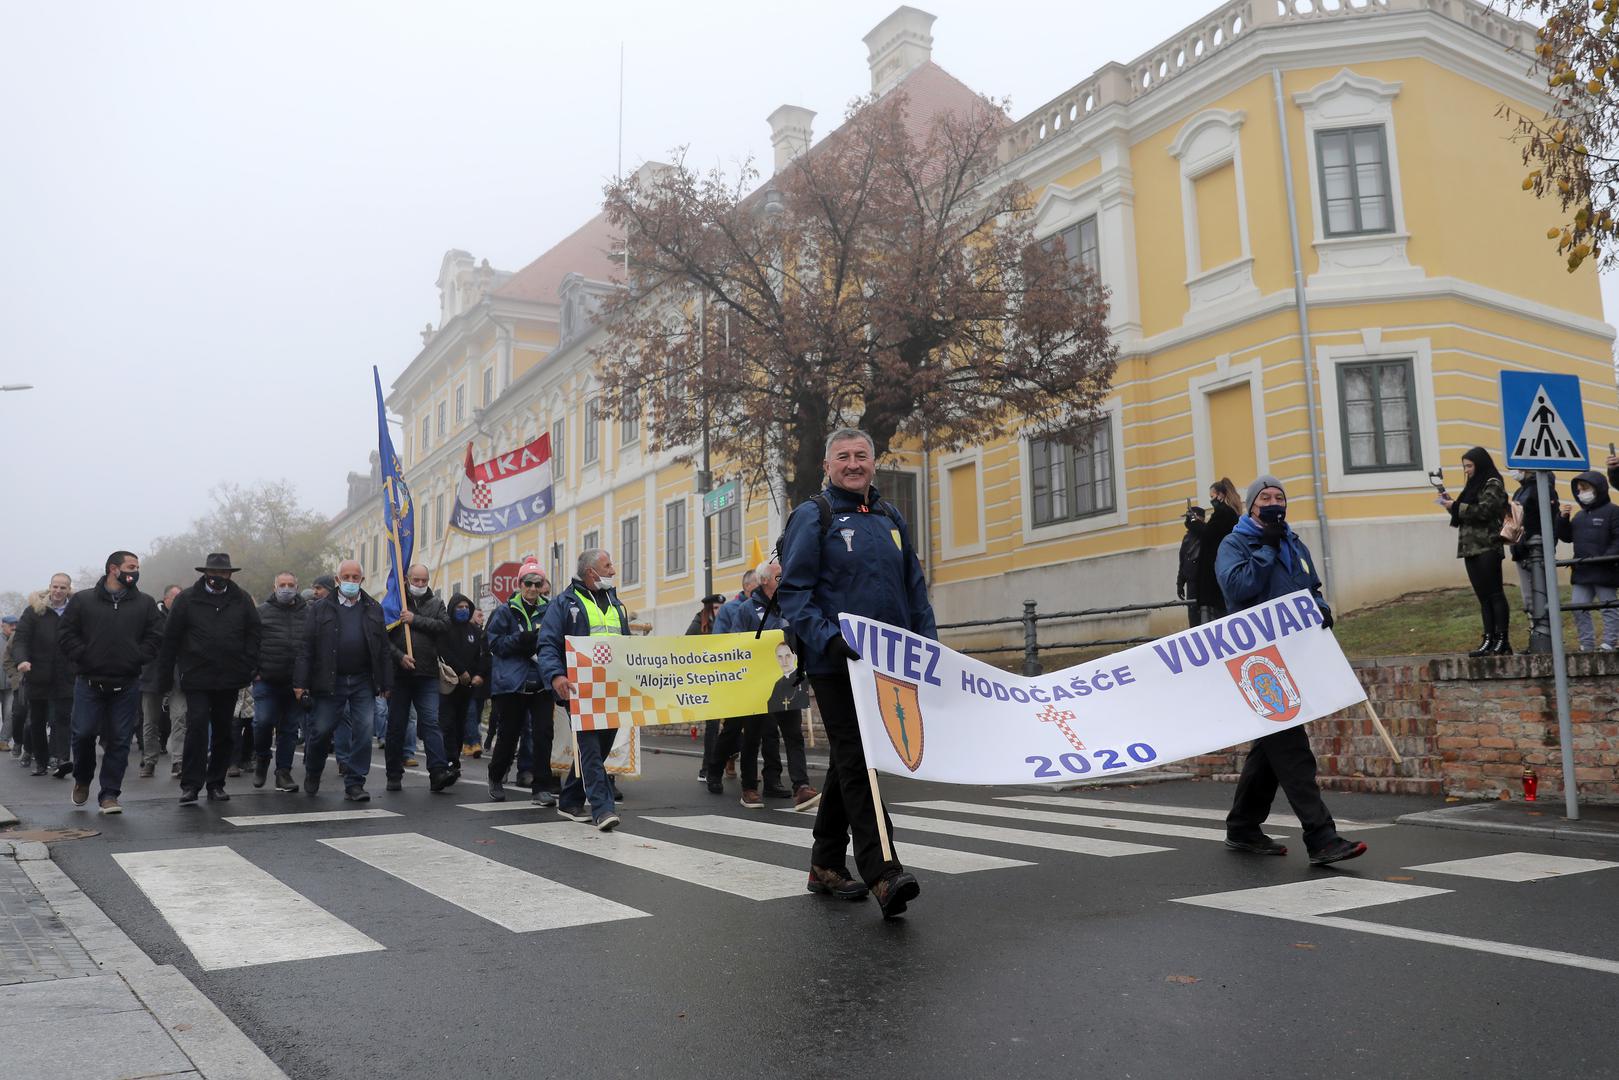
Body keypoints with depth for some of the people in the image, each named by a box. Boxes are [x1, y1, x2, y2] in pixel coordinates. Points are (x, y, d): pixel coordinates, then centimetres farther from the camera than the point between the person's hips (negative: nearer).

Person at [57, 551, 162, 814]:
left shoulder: (145, 603, 10)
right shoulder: (82, 600, 6)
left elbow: (154, 637, 7)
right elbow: (67, 635, 2)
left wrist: (137, 658, -6)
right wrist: (84, 657, -8)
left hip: (127, 685, 1)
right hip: (89, 682, -1)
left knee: (120, 740, 0)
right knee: (83, 733, -2)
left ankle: (109, 794, 9)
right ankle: (82, 779, 27)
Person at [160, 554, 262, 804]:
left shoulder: (242, 600, 6)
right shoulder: (187, 599, 1)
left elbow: (255, 633, 7)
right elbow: (170, 637, 3)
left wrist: (247, 668, -2)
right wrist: (167, 675, 1)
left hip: (229, 680, 3)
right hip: (197, 678, -3)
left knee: (224, 732, 8)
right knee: (197, 727, -12)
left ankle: (216, 784, 19)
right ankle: (190, 784, -3)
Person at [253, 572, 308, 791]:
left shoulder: (308, 614, 8)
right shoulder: (261, 612, 4)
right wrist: (253, 672, -4)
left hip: (296, 683, 2)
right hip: (266, 681, -2)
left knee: (290, 728, 6)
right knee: (263, 721, -9)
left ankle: (283, 772, 15)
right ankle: (261, 759, 20)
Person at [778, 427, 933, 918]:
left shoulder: (890, 518, 16)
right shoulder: (812, 517, -2)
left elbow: (915, 587, 19)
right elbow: (792, 592, -10)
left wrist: (928, 642, 8)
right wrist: (828, 638, -23)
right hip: (835, 663, -6)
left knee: (849, 762, 13)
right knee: (856, 762, -11)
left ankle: (826, 866, 25)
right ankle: (883, 873, -15)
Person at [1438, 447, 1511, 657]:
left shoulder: (1492, 485, -3)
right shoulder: (1473, 486, 22)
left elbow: (1483, 511, -17)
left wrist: (1456, 506, -13)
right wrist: (1451, 503, 7)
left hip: (1487, 547, -8)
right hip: (1471, 548, 8)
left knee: (1494, 593, -8)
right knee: (1483, 595, 5)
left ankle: (1503, 641, -7)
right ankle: (1489, 640, 5)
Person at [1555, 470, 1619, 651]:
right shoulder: (1579, 515, 17)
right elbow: (1566, 537, 16)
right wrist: (1563, 518, 2)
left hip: (1604, 571, -7)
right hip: (1581, 572, 7)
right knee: (1579, 608, 4)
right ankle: (1587, 645, 9)